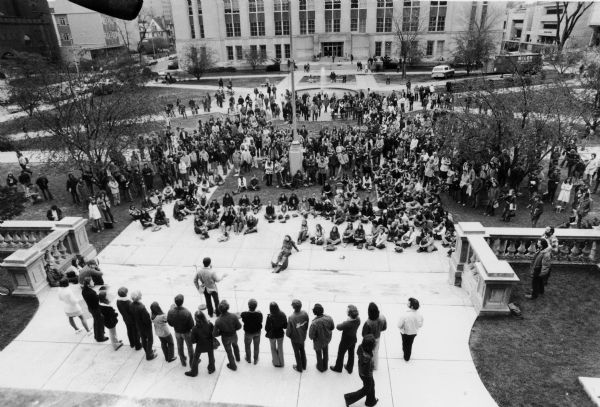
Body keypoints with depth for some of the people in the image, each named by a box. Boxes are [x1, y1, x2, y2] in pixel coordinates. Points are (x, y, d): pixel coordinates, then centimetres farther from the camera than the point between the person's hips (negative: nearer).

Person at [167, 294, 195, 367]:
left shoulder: (171, 312, -26)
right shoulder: (187, 313, -36)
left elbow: (170, 323, -10)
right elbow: (191, 325, -24)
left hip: (177, 332, 3)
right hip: (186, 332, -3)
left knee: (180, 347, 28)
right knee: (190, 347, 22)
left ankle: (183, 361, 48)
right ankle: (192, 362, 42)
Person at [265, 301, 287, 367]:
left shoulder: (270, 317, -28)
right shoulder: (282, 315, -20)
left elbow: (267, 328, -21)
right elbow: (285, 326, -10)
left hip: (272, 335, -2)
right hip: (280, 334, 2)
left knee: (273, 348, 24)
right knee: (280, 348, 25)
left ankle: (276, 363, 37)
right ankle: (281, 363, 39)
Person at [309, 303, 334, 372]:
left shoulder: (314, 323, -40)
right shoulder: (329, 318, -28)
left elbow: (311, 336, -27)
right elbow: (332, 328, -8)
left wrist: (313, 337, -5)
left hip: (318, 342, -4)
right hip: (327, 340, 4)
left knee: (319, 354, 25)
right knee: (325, 352, 30)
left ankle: (320, 367, 50)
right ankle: (325, 366, 54)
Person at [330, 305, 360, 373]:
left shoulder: (347, 323, -40)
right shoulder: (358, 320, -21)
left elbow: (338, 327, -21)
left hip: (346, 341, -6)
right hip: (354, 339, 6)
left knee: (340, 354, 21)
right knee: (351, 353, 28)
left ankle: (338, 368, 46)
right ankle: (349, 368, 50)